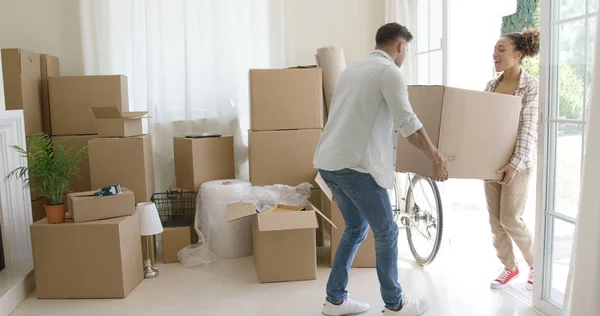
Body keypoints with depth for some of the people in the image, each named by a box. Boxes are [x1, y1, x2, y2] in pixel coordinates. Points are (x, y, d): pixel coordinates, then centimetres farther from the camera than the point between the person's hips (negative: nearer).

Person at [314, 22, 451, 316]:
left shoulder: (351, 69, 21)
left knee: (355, 228, 20)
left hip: (329, 162, 9)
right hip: (356, 166, -9)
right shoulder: (389, 71, -5)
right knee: (386, 233, 7)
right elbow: (407, 121, -14)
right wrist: (435, 155, -5)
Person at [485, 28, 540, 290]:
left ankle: (535, 264, 20)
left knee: (510, 219, -4)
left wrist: (515, 163, -23)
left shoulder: (531, 85, -9)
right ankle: (509, 267, 25)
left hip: (517, 160, -5)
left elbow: (528, 128, -16)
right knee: (495, 220, 8)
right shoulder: (491, 85, 8)